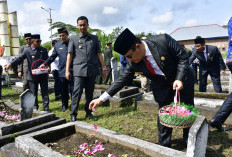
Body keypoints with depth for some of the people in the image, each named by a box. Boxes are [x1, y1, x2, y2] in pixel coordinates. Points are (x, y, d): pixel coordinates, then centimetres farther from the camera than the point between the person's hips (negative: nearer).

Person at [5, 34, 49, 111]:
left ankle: (46, 108, 16)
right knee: (33, 93, 9)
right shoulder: (27, 50, 0)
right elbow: (19, 59, -5)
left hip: (43, 75, 1)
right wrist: (10, 65, -19)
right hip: (32, 76, -1)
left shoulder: (44, 50, 7)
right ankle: (35, 107, 23)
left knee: (45, 92, 6)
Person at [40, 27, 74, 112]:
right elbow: (52, 57, 13)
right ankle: (64, 105, 25)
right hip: (62, 71, 3)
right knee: (63, 90, 11)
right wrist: (45, 64, -1)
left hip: (72, 71, -3)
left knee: (73, 90, 2)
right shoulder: (57, 46, 9)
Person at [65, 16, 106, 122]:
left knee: (90, 92, 8)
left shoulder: (94, 38, 13)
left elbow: (98, 53, 13)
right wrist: (67, 70, -2)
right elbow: (70, 54, 4)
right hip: (79, 70, -2)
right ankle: (73, 114, 4)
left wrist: (103, 67, 8)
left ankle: (88, 112, 19)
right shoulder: (73, 38, 8)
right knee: (77, 92, -6)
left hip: (92, 70, 2)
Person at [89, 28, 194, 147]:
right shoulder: (133, 63, -19)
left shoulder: (163, 40, -31)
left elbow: (183, 57, -21)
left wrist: (179, 79, -31)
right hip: (162, 86, 2)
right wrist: (101, 99, -14)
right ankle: (164, 146, 21)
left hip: (182, 79, -1)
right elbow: (122, 79, -11)